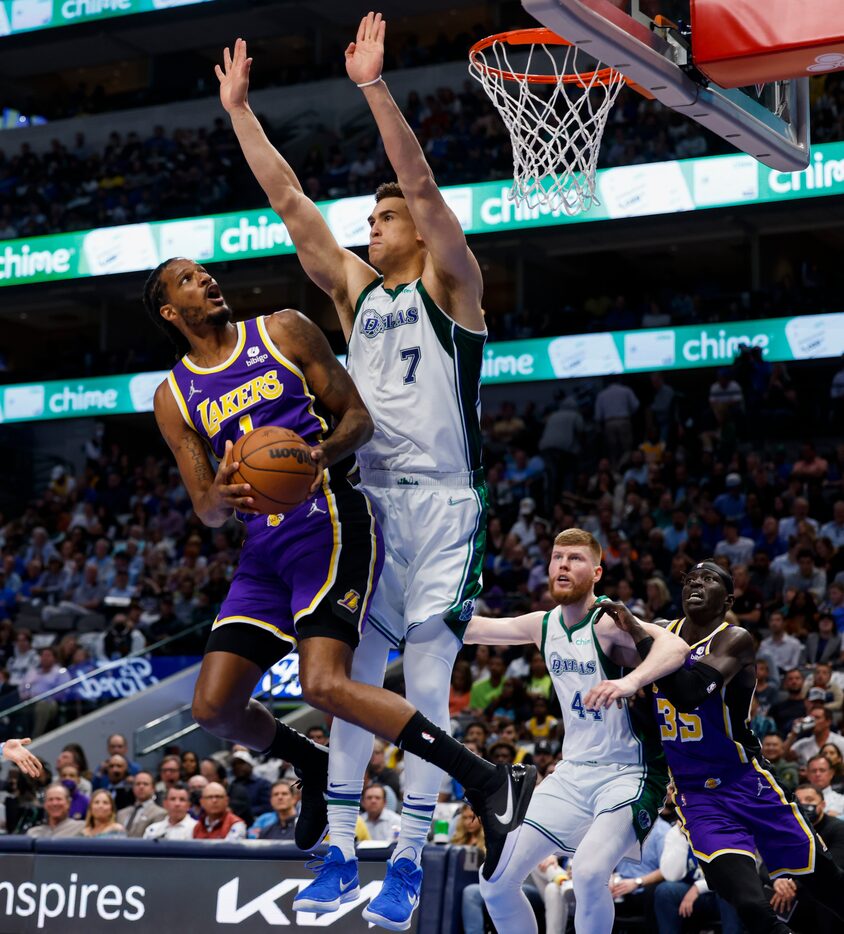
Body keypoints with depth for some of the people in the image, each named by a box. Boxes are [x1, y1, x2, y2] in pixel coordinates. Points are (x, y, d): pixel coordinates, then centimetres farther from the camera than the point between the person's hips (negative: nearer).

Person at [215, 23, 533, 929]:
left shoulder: (450, 283, 0)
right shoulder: (354, 287, 15)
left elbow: (424, 186, -14)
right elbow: (287, 199, 13)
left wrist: (373, 87, -21)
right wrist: (237, 108, 10)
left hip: (441, 503, -6)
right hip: (368, 499, 6)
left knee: (425, 676, -6)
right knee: (354, 672, 4)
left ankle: (407, 861, -2)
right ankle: (338, 850, 9)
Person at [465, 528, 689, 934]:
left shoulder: (608, 621, -18)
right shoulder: (544, 625, 4)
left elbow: (675, 646, -36)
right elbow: (475, 628, 18)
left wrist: (629, 681, -53)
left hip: (627, 774, -7)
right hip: (571, 774, 7)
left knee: (588, 872, -31)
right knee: (496, 881, 1)